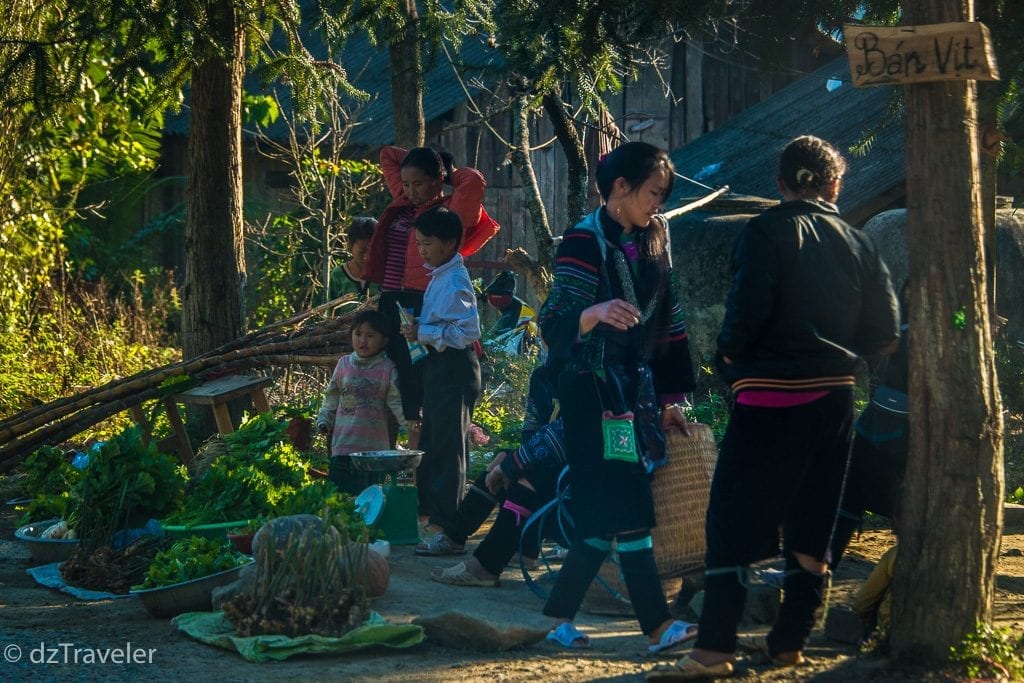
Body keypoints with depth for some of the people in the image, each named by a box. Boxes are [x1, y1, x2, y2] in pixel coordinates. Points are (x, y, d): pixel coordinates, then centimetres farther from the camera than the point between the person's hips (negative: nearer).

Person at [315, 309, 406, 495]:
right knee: (339, 492, 5)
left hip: (374, 446, -3)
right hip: (343, 444, 3)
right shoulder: (344, 364, 7)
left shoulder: (387, 369, -1)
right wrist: (324, 420, 7)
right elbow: (331, 398, 15)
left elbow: (396, 401, -3)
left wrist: (410, 420, -18)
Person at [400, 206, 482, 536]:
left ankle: (445, 519, 1)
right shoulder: (439, 276, 12)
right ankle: (427, 505, 31)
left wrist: (423, 332, -23)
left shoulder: (455, 282, -18)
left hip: (454, 369, -11)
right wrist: (418, 328, 7)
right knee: (431, 438, 19)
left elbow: (467, 332, -25)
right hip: (437, 365, 11)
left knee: (448, 444, -4)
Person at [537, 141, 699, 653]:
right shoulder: (585, 241, -12)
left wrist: (669, 399, 15)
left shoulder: (652, 238, 10)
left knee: (605, 513, 7)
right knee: (627, 510, -7)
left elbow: (667, 322, 15)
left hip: (637, 389, 7)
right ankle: (657, 626, -5)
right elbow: (554, 325, -19)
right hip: (595, 393, -7)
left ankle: (559, 615, 16)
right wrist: (595, 314, -40)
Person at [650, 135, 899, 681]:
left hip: (771, 397, -5)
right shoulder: (857, 243, 8)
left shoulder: (768, 231, -7)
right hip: (833, 396, 6)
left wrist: (728, 355, 0)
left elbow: (748, 309, -18)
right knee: (810, 526, 13)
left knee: (732, 522, -4)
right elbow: (885, 332, 6)